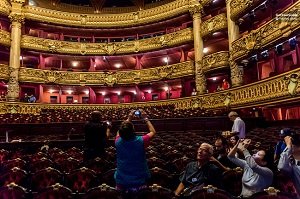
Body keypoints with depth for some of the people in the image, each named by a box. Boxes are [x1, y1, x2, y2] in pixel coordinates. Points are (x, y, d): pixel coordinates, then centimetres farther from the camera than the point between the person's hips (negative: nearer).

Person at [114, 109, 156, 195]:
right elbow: (153, 132, -2)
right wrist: (145, 118, 4)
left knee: (124, 195, 26)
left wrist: (128, 119, 10)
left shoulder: (118, 142, -14)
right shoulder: (141, 141, -22)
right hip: (139, 182, -2)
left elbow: (120, 132, 11)